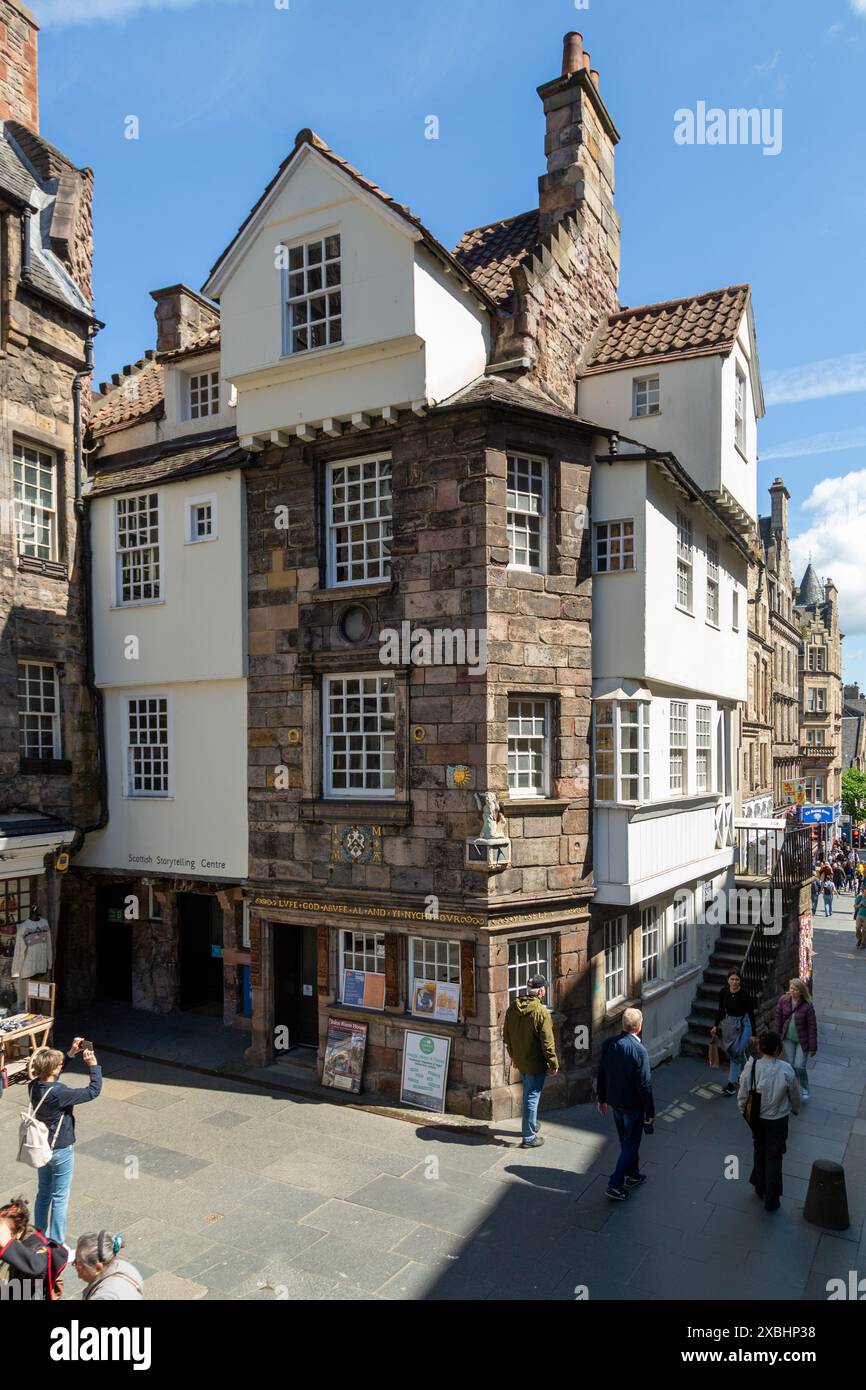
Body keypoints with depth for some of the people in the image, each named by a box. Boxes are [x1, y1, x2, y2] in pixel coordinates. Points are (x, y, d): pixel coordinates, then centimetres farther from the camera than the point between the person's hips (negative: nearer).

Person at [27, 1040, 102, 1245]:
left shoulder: (34, 1086, -11)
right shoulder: (58, 1093, -32)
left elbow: (51, 1074, 11)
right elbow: (93, 1091, -24)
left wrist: (71, 1053, 4)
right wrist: (93, 1065, -17)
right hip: (61, 1150, -7)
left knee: (43, 1192, 23)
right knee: (60, 1198, 8)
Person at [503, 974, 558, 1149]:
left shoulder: (513, 1007, -3)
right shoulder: (541, 1012, -24)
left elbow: (506, 1035, 8)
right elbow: (547, 1043, -20)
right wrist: (553, 1064, -8)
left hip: (519, 1060, 7)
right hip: (536, 1063, -7)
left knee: (529, 1093, 25)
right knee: (532, 1097, 5)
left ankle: (532, 1125, 42)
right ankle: (529, 1138, 14)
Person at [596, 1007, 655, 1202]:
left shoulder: (609, 1043, -6)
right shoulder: (639, 1050, -25)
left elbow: (601, 1074, 3)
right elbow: (644, 1084, -21)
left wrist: (602, 1098, 15)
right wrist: (650, 1111, -9)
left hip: (614, 1101, 6)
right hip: (632, 1105, -6)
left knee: (627, 1141, 24)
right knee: (630, 1144, 9)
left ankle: (633, 1175, 40)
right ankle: (615, 1185, 9)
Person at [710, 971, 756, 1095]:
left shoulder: (745, 994, -21)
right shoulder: (723, 991, -10)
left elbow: (751, 1014, -13)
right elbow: (721, 1009, 4)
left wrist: (753, 1034, -10)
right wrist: (715, 1025, 7)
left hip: (743, 1024, -4)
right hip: (728, 1023, 5)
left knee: (737, 1052, -8)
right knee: (731, 1051, 13)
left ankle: (732, 1083, 9)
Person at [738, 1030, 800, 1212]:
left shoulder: (751, 1067, -20)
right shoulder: (786, 1070, -23)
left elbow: (743, 1095, -9)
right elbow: (794, 1095, -5)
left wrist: (744, 1112, 10)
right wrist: (795, 1109, 17)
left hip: (757, 1118, 2)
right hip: (778, 1120, -2)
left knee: (760, 1151, 25)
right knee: (774, 1158, 14)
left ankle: (760, 1187, 43)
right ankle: (771, 1200, 25)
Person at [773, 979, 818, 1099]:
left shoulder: (807, 1006, -19)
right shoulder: (783, 1000, -10)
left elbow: (812, 1027, -12)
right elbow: (778, 1019, 1)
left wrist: (813, 1047, -8)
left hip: (802, 1040, -3)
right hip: (788, 1039, 3)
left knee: (799, 1066, -5)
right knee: (789, 1065, 7)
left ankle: (804, 1089, 23)